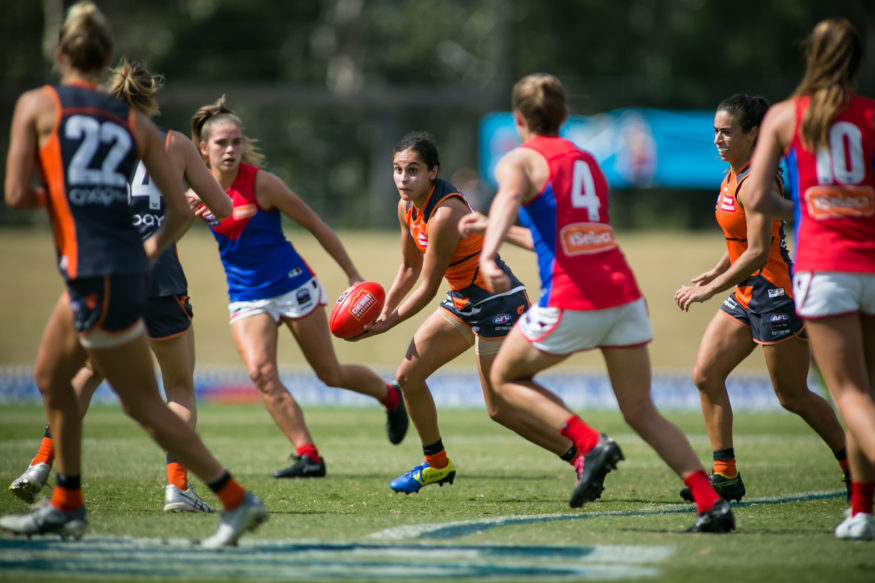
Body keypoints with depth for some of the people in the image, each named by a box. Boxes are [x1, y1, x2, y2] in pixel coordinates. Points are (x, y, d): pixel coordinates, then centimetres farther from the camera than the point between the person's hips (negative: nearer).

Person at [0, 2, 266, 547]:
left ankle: (237, 499, -1)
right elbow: (182, 209, 3)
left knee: (145, 405, 2)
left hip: (93, 275, -6)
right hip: (128, 267, 6)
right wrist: (153, 249, 21)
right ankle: (66, 507, 30)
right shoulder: (135, 121, 9)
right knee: (51, 376, 23)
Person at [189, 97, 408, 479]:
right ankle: (308, 456, -16)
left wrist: (353, 275, -5)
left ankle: (391, 397, 37)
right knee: (261, 373, -19)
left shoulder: (260, 182, -16)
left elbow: (315, 226, -7)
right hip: (246, 298, 4)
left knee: (330, 374, 7)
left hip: (292, 286, -4)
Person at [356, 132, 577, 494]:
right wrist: (384, 308, 3)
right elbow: (410, 266, 15)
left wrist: (386, 324, -15)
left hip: (498, 304, -9)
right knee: (408, 375, 7)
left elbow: (427, 289, -22)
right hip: (462, 302, 9)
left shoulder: (445, 216, -28)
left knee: (500, 410, -8)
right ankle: (437, 464, 24)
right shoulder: (408, 207, 0)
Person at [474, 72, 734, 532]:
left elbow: (508, 199, -21)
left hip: (571, 300, -6)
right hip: (623, 291, 6)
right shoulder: (586, 159, 23)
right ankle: (712, 504, -4)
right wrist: (495, 229, 48)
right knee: (642, 413, 10)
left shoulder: (520, 160, 3)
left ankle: (591, 445, -4)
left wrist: (488, 256, -38)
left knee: (506, 377, 17)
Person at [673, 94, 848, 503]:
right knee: (706, 376, 1)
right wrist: (715, 272, 13)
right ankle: (725, 476, 4)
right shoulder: (732, 177, 10)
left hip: (775, 292, -10)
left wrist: (710, 290, -23)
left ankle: (855, 467, 14)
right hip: (746, 294, 10)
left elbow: (758, 252, -25)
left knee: (792, 396, -1)